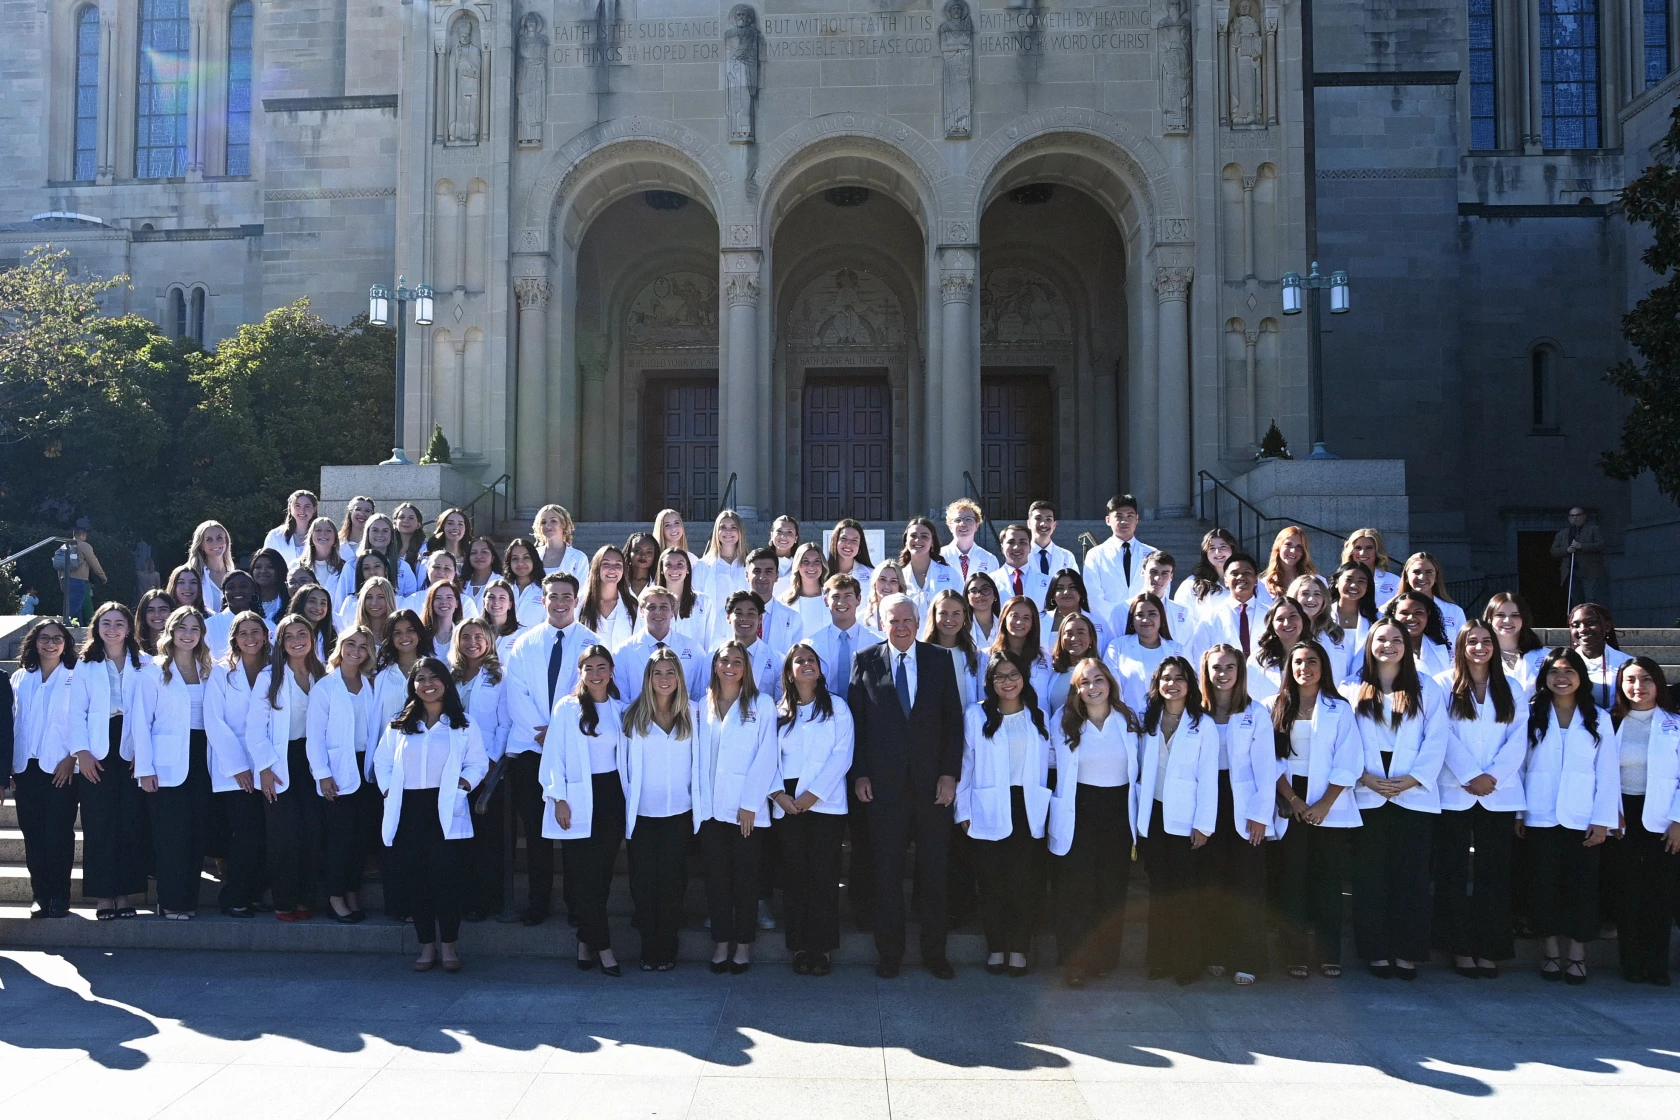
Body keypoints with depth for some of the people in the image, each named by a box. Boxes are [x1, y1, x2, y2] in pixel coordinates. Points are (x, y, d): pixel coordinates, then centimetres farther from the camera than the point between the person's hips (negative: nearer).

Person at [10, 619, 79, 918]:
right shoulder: (19, 678, 12)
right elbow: (12, 723, 11)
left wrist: (71, 758, -12)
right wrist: (10, 767, 7)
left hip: (61, 769, -4)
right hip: (26, 768, 4)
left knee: (59, 834, -2)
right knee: (33, 834, 4)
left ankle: (59, 898, 3)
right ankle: (40, 896, 10)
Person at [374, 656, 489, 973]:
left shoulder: (462, 725, 7)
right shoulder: (399, 725, 14)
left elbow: (478, 763, 5)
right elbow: (381, 761, 14)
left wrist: (462, 784, -11)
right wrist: (388, 790, 0)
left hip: (446, 811, -2)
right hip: (409, 810, 3)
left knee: (447, 878, -7)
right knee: (415, 879, 3)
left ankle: (448, 945, 4)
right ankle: (426, 945, 12)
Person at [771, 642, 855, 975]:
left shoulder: (836, 707, 4)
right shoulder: (779, 712, 12)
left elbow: (842, 754, -5)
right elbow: (770, 756, 7)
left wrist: (813, 794, -12)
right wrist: (778, 793, -9)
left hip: (824, 803, -2)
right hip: (787, 805, 2)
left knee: (823, 877, -4)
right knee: (794, 876, 3)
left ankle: (823, 948, 3)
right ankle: (799, 947, 10)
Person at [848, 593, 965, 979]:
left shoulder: (940, 660, 5)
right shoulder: (865, 661, 3)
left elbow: (954, 719, 4)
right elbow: (855, 721, 3)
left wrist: (949, 773, -3)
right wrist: (859, 774, -3)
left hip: (932, 782, 1)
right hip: (884, 783, -1)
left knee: (933, 872, 7)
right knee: (887, 873, 6)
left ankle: (934, 953, 18)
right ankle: (889, 954, 16)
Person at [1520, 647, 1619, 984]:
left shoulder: (1598, 719, 3)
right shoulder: (1531, 715, 3)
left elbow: (1608, 772, 1)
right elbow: (1519, 764, 2)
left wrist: (1603, 819, -6)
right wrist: (1517, 812, -2)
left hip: (1582, 819, 0)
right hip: (1540, 817, 0)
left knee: (1582, 886, 2)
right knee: (1544, 885, 4)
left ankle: (1577, 954, 10)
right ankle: (1549, 953, 14)